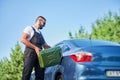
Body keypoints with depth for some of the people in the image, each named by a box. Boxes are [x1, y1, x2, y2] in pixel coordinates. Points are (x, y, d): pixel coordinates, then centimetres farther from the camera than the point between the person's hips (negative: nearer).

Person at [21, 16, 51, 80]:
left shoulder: (40, 34, 29)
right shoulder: (29, 28, 7)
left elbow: (45, 46, 28)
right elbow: (23, 39, -8)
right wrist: (35, 47, -17)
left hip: (39, 54, 7)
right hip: (30, 53, -7)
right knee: (27, 73, -16)